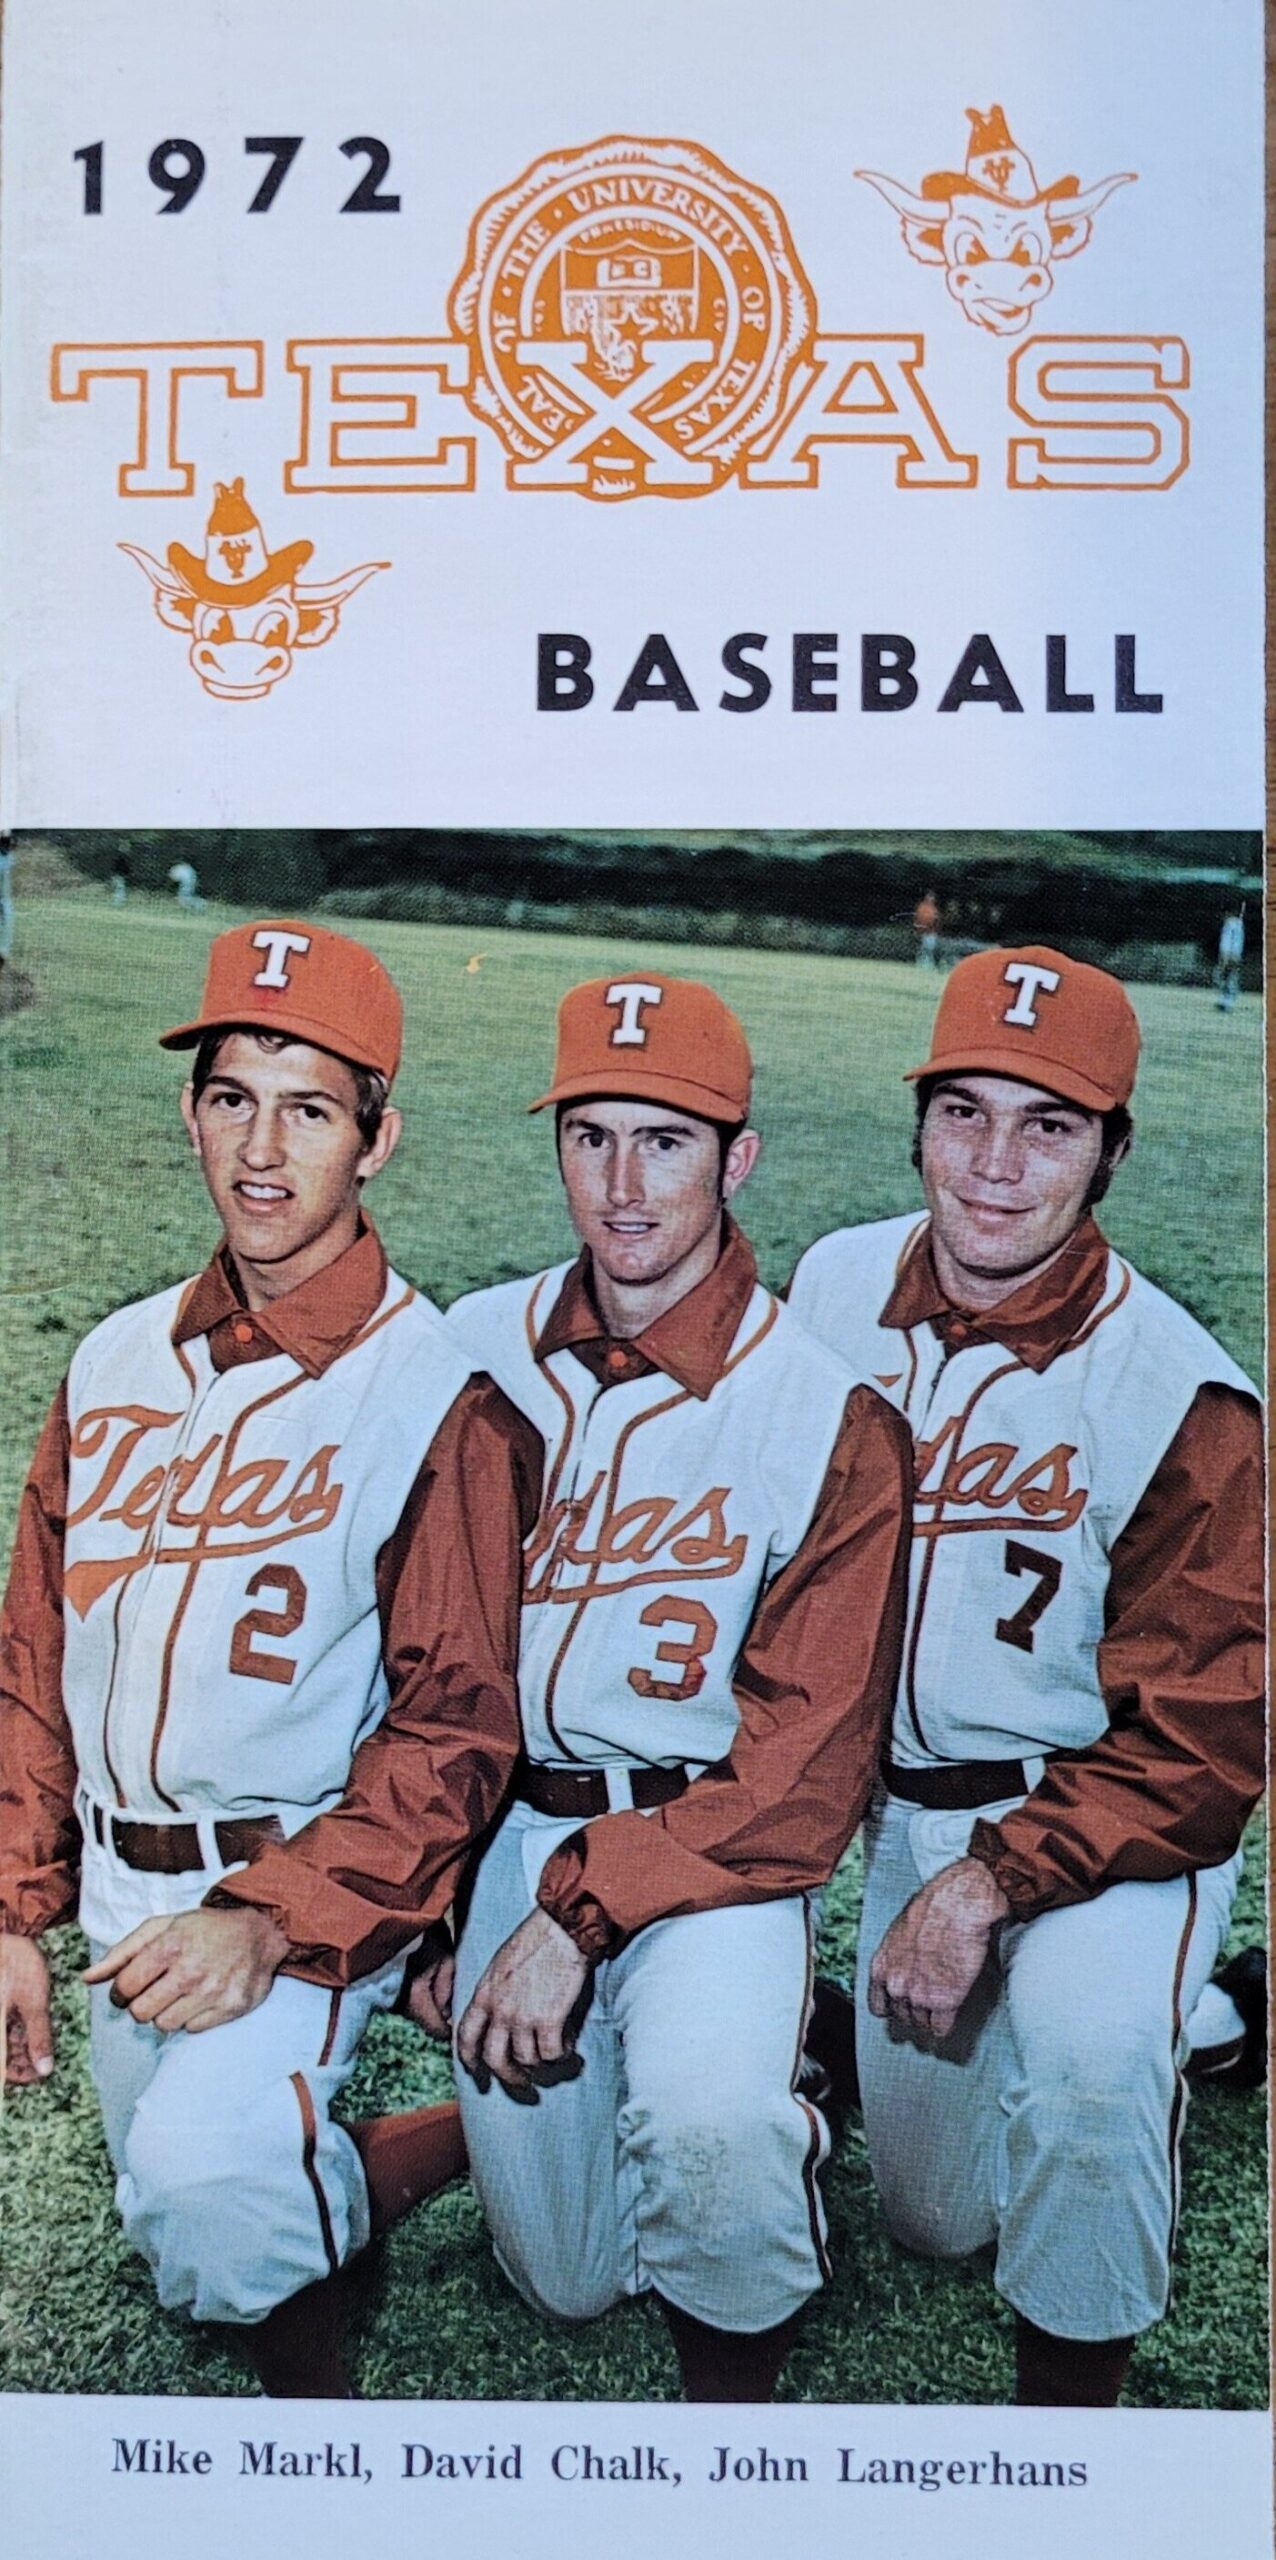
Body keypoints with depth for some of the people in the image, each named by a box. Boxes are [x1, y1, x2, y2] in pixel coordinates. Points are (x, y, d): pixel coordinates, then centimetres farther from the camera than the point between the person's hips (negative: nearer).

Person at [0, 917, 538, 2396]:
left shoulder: (440, 1395, -15)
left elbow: (454, 1721, -16)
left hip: (313, 1888, -7)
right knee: (174, 2224, 18)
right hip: (124, 1887, 7)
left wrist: (275, 1922, -24)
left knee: (201, 2168, -29)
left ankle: (315, 2389, 2)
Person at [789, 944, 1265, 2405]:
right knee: (935, 2215, 18)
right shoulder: (838, 1289, -9)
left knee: (1084, 2063, -36)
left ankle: (1072, 2398, -8)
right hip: (903, 1803, 5)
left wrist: (989, 1885, -27)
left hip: (1106, 1813, -5)